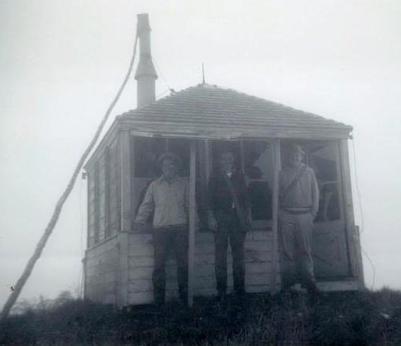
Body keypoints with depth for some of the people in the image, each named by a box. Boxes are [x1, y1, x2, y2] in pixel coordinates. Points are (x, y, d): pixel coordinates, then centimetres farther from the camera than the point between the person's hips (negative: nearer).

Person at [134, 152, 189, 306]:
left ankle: (184, 297, 6)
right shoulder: (154, 185, 15)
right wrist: (139, 221, 1)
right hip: (160, 228, 0)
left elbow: (190, 205, 12)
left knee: (183, 263, -1)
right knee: (159, 263, -4)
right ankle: (159, 301, -1)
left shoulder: (183, 184, 14)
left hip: (180, 227, 0)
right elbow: (146, 205, 13)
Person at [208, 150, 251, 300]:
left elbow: (245, 197, 12)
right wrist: (212, 217, -5)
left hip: (237, 218, 2)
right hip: (221, 218, -2)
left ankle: (239, 287, 14)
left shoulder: (239, 176, 11)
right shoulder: (215, 177, 5)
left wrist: (247, 215, 6)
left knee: (238, 252, 6)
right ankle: (221, 289, 4)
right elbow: (211, 198, 2)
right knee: (220, 253, -1)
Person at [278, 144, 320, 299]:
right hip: (286, 215, 0)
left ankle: (309, 281, 4)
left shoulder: (309, 172, 10)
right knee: (287, 251, 1)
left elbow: (315, 193, 8)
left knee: (305, 250, 0)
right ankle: (287, 283, 7)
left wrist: (313, 213, 0)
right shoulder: (282, 173, 9)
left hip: (304, 215, 0)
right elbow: (278, 193, 6)